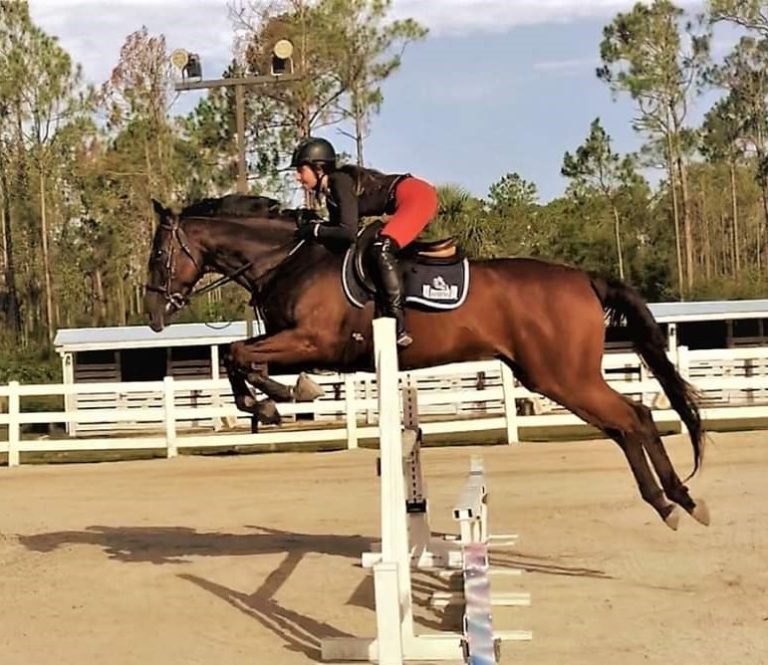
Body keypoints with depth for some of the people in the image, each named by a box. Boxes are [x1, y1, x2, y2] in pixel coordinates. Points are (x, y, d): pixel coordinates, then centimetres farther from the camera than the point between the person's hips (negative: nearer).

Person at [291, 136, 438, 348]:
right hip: (404, 203, 11)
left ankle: (398, 328, -30)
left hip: (417, 194, -11)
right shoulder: (330, 192, 11)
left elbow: (348, 232, -24)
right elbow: (336, 228, 15)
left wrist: (315, 230, -14)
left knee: (381, 248, -26)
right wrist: (309, 223, 1)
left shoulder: (340, 181, -16)